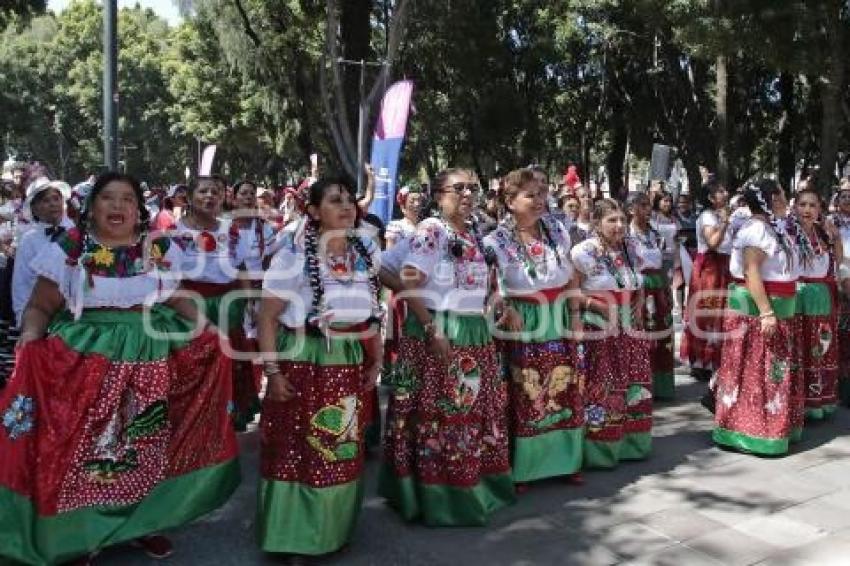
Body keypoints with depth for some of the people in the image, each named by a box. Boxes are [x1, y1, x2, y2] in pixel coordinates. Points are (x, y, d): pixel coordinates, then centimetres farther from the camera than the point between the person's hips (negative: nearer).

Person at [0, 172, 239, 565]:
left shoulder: (161, 249, 7)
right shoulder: (68, 249, -1)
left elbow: (176, 300, 15)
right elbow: (40, 308, 0)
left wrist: (207, 329, 1)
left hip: (151, 361, 2)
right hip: (83, 361, -2)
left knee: (147, 447, 9)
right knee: (81, 449, 1)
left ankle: (145, 523, 29)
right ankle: (78, 535, 21)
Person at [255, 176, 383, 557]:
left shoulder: (366, 253, 6)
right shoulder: (295, 254, -10)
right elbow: (267, 317, -10)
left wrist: (375, 361, 14)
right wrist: (272, 371, -15)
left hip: (350, 365, 5)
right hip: (303, 363, -5)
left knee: (344, 453, 14)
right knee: (295, 451, 5)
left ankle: (333, 529, 34)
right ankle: (293, 534, 24)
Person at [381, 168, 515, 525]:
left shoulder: (474, 234, 14)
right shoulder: (430, 230, -10)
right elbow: (410, 287, -16)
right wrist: (432, 329, -21)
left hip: (475, 334, 8)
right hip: (436, 331, -8)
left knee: (476, 410, 14)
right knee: (438, 412, -2)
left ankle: (474, 485, 28)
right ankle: (437, 496, 10)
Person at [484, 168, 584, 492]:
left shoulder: (556, 229, 3)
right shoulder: (497, 241, -11)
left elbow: (571, 277, 9)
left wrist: (575, 314, 5)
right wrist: (506, 309, -21)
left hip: (559, 320, 4)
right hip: (523, 324, -4)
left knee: (564, 391, 10)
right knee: (526, 396, 1)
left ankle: (565, 459, 26)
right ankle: (522, 467, 15)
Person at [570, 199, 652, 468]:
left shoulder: (632, 248, 9)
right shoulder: (583, 252, -11)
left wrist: (637, 311, 8)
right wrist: (600, 307, -19)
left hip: (630, 329, 6)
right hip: (599, 331, -6)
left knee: (633, 387, 11)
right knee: (600, 390, -3)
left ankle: (630, 442, 26)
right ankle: (600, 449, 10)